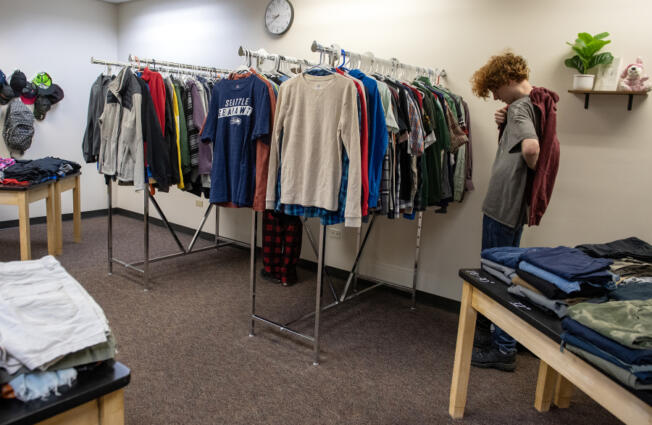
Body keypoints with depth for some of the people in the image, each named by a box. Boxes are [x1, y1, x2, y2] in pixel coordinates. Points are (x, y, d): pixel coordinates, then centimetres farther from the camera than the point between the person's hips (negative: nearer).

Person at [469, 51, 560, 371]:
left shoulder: (520, 107, -16)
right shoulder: (542, 102, 13)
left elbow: (530, 147, -35)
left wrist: (532, 168, -14)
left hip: (504, 203, -10)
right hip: (517, 203, 10)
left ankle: (503, 349, 11)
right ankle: (490, 331, 35)